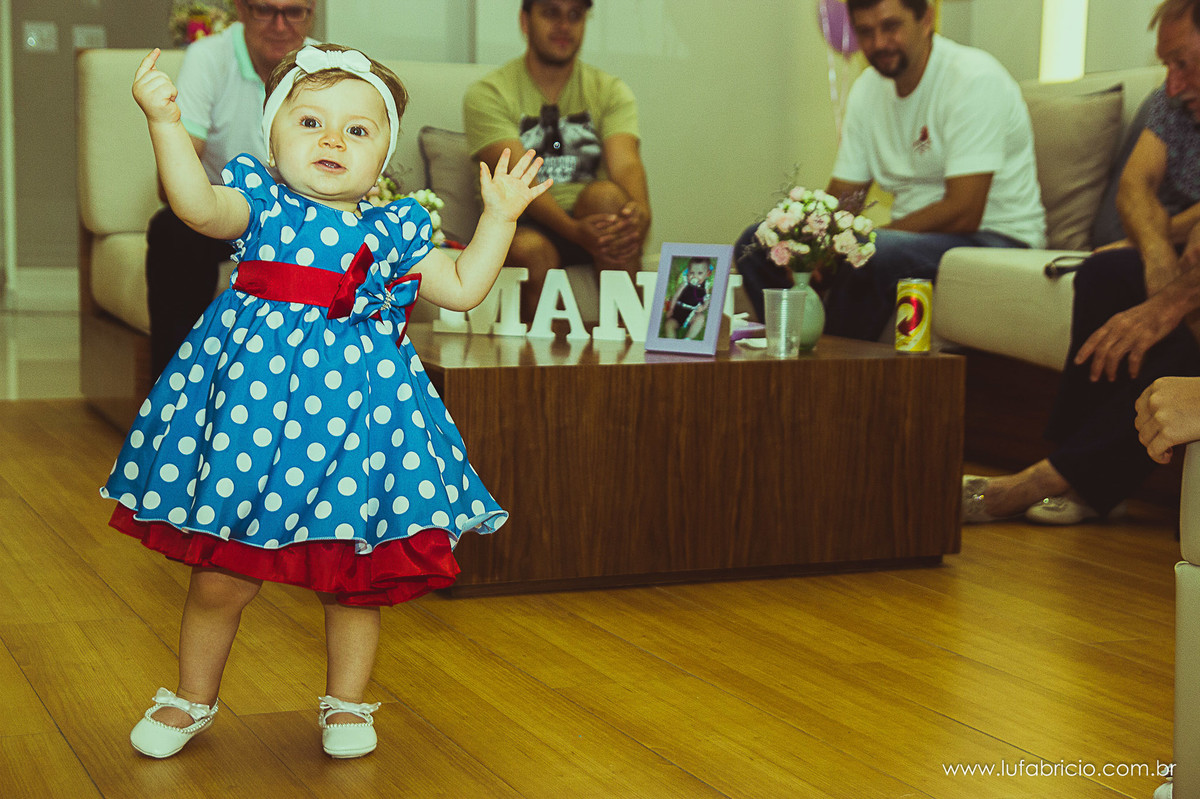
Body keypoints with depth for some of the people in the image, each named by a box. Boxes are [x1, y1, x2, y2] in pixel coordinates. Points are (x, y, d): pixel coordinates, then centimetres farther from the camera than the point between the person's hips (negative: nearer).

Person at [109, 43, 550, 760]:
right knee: (221, 579, 5)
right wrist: (166, 124, -28)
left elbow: (463, 287, 15)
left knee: (354, 580, 8)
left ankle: (347, 703, 29)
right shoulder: (259, 200, 3)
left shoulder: (395, 228, 10)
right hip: (254, 392, -2)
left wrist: (500, 216, 9)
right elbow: (202, 208, -17)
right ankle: (192, 700, 27)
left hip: (355, 401, 2)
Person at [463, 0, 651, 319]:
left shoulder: (610, 90, 10)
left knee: (606, 194, -32)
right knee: (532, 251, -38)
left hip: (595, 218, 3)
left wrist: (640, 212, -34)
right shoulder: (486, 95, -1)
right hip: (522, 226, -2)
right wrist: (574, 230, -35)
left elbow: (626, 164, -8)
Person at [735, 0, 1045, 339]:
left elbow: (962, 213, -24)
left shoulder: (974, 79, -17)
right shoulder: (868, 89, 7)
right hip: (914, 235, 8)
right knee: (756, 242, -2)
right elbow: (840, 200, 8)